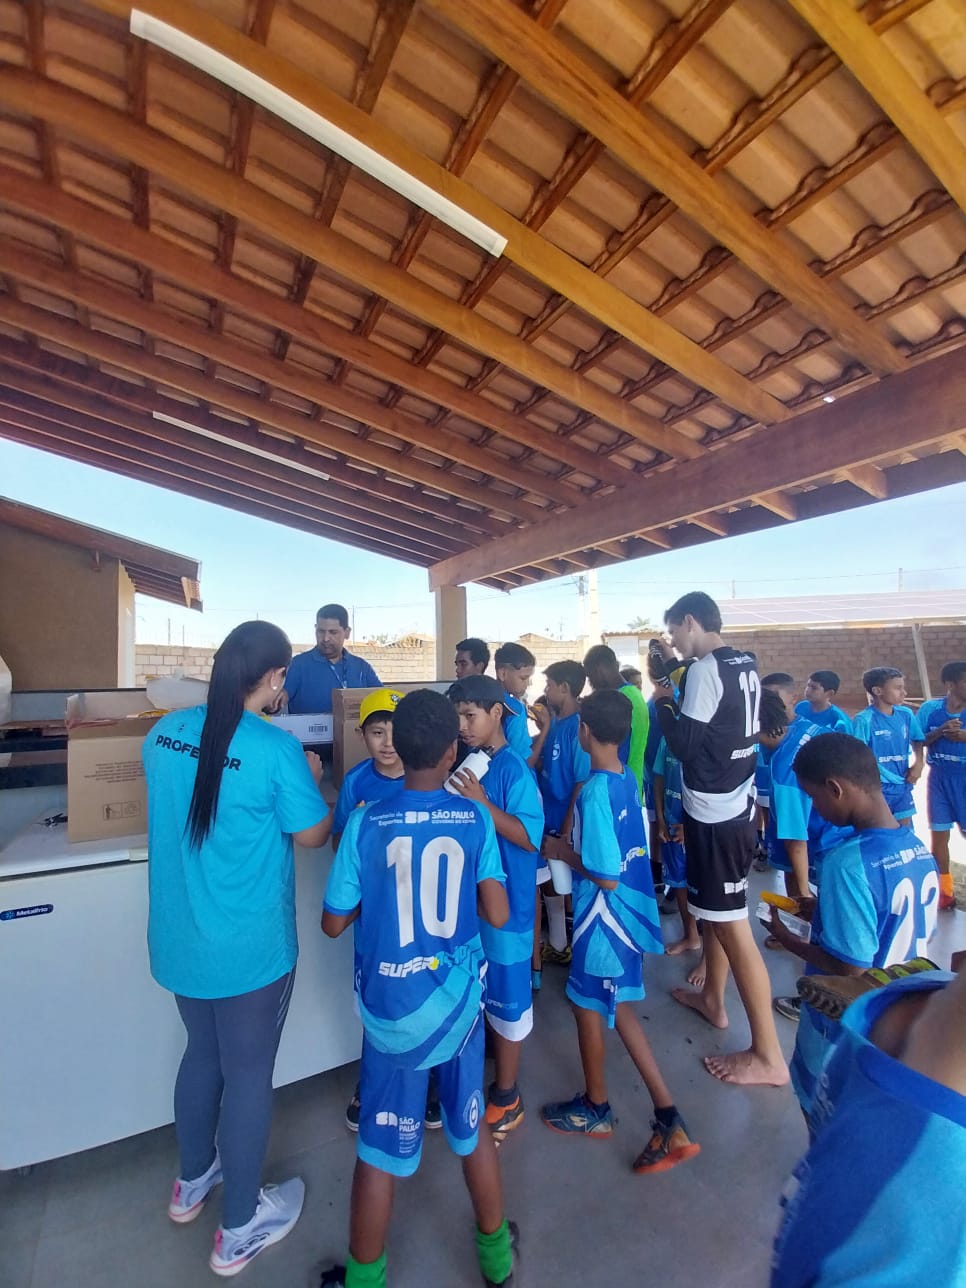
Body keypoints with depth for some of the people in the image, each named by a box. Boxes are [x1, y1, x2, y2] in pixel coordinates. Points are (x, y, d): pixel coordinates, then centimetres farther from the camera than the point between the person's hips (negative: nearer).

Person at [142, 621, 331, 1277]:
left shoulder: (165, 731, -5)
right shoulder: (277, 749, -25)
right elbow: (313, 835, -13)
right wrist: (312, 778, 3)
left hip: (177, 940, 6)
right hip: (249, 948, -6)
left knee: (204, 1054, 29)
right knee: (248, 1074, 16)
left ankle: (193, 1181, 52)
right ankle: (240, 1230, 38)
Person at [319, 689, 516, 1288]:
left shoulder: (367, 823, -16)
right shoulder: (475, 819, -13)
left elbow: (335, 923, -8)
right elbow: (498, 913, -11)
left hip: (392, 1005, -1)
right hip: (460, 997, 2)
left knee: (380, 1147, 19)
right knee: (471, 1126, 25)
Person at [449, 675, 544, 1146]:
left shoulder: (513, 770, -19)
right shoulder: (467, 764, 2)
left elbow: (531, 838, -21)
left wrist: (482, 803, -28)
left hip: (504, 902, -7)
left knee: (505, 998, 12)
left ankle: (505, 1098, 32)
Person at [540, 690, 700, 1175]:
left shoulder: (594, 792, -28)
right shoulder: (627, 779, -2)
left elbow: (606, 878, -24)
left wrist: (564, 854, -11)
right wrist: (579, 843, 7)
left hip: (606, 918, -8)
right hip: (630, 912, 8)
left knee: (588, 1007, 16)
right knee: (617, 1008, 22)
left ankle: (595, 1108, 40)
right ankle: (667, 1116, 30)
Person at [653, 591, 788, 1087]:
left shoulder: (705, 670, -20)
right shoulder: (744, 666, 8)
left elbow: (685, 745, -19)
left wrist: (663, 703, -5)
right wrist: (679, 701, 8)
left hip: (714, 814, -9)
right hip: (732, 805, 10)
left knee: (732, 926, 1)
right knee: (713, 910, 23)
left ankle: (768, 1055, 15)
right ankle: (711, 998, 41)